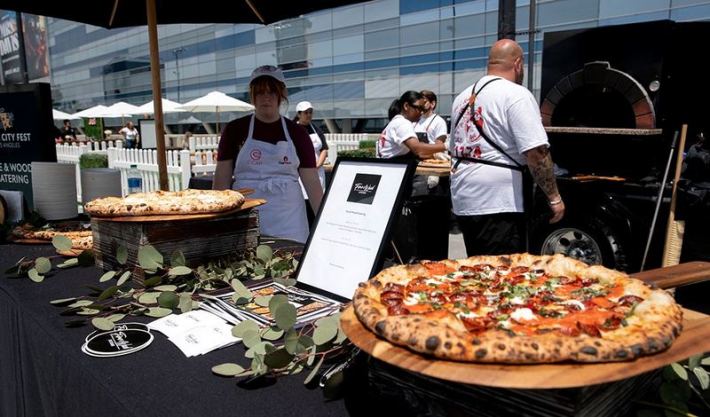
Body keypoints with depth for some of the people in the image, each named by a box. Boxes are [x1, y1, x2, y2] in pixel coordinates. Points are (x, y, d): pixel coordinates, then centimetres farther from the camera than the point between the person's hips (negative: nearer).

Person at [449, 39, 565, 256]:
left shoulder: (463, 97, 15)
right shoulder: (517, 95, -9)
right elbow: (536, 153, -17)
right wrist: (554, 197, -8)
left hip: (463, 201, 8)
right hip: (497, 204, -8)